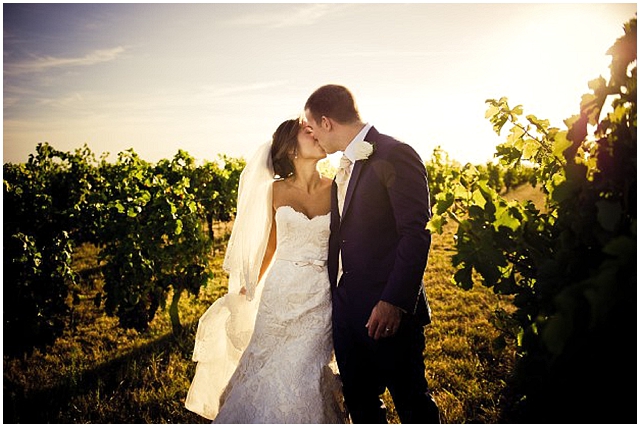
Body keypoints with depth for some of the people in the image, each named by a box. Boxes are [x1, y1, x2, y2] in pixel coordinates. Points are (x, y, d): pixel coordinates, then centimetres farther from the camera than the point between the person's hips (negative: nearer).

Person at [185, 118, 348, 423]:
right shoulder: (277, 190, 1)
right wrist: (252, 284, 19)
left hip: (320, 297, -1)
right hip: (280, 292, 2)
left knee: (305, 372, 1)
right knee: (265, 367, 11)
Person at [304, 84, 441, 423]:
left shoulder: (395, 155, -12)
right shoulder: (345, 166, 16)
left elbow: (416, 233, -18)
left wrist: (394, 302, -22)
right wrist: (334, 293, 17)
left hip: (387, 310, -8)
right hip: (347, 308, 8)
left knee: (412, 403, 8)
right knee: (359, 401, 18)